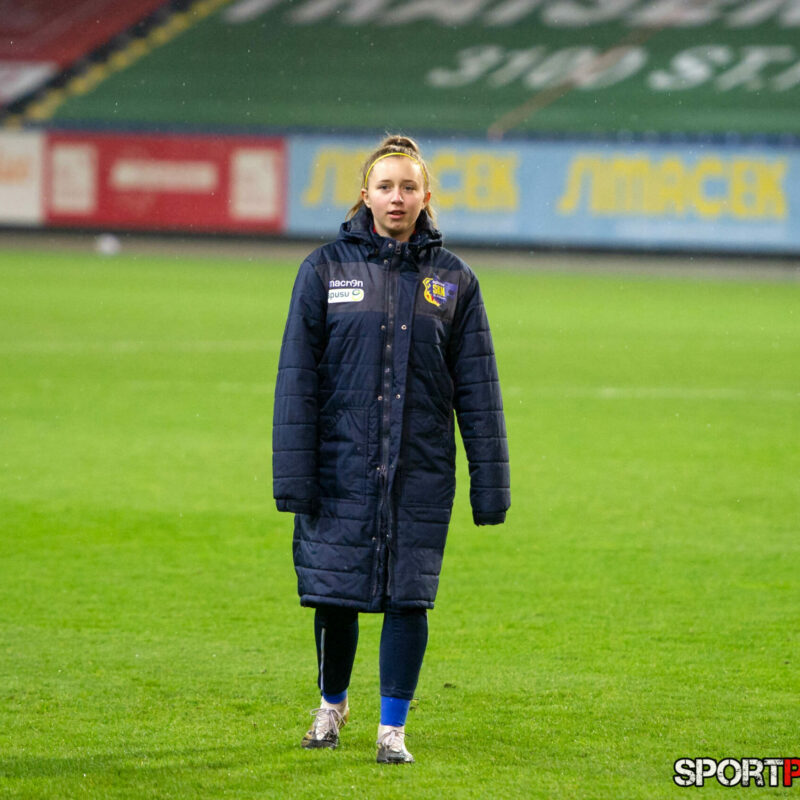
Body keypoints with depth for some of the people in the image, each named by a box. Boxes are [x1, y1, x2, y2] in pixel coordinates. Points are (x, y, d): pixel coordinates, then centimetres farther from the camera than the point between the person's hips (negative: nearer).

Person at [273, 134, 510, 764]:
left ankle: (393, 729, 10)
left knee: (408, 598, -1)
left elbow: (478, 389, 6)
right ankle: (332, 703, 30)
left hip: (420, 472, 1)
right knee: (334, 593, 5)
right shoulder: (326, 269, 1)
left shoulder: (453, 280, 5)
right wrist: (293, 475, -6)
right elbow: (297, 377, 0)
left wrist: (490, 484, 2)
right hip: (341, 465, 0)